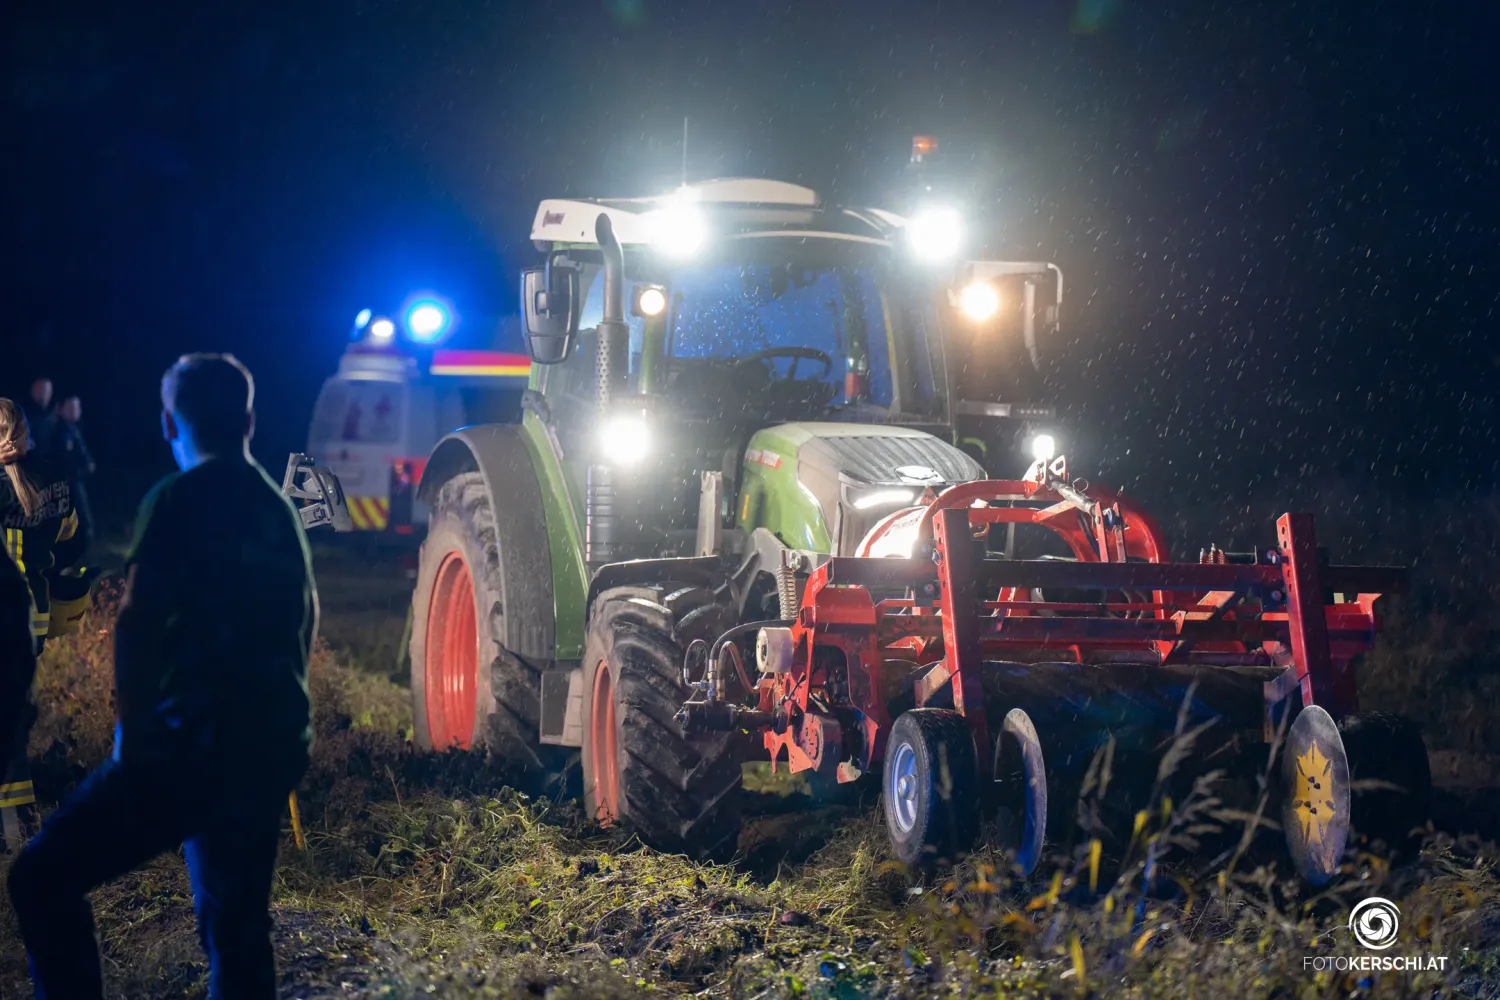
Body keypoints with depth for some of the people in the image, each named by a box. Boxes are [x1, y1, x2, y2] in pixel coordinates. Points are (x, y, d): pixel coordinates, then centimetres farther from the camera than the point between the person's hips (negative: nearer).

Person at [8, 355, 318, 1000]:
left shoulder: (179, 500, -7)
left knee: (43, 879, -4)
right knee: (236, 927, 17)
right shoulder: (280, 510, 16)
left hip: (195, 745, -8)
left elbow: (137, 621, -16)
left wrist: (131, 724, -7)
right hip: (275, 748, 8)